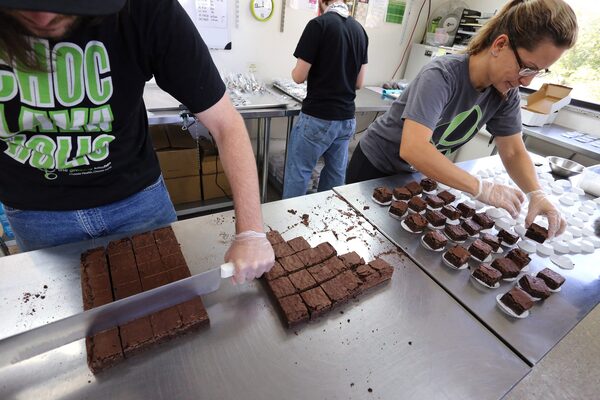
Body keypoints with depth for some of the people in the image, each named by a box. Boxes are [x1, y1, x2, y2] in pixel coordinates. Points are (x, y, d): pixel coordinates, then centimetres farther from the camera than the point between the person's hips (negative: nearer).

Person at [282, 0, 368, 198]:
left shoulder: (319, 24, -9)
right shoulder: (360, 30, 9)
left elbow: (299, 77, -8)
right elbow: (359, 82, 13)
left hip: (317, 118, -6)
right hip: (347, 119, 7)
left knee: (298, 172, 6)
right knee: (336, 173, 15)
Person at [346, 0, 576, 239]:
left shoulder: (506, 92, -9)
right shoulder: (442, 75, -30)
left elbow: (513, 152, -3)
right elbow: (412, 149, -43)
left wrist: (536, 193, -21)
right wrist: (482, 189, -38)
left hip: (415, 173, 6)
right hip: (375, 166, -5)